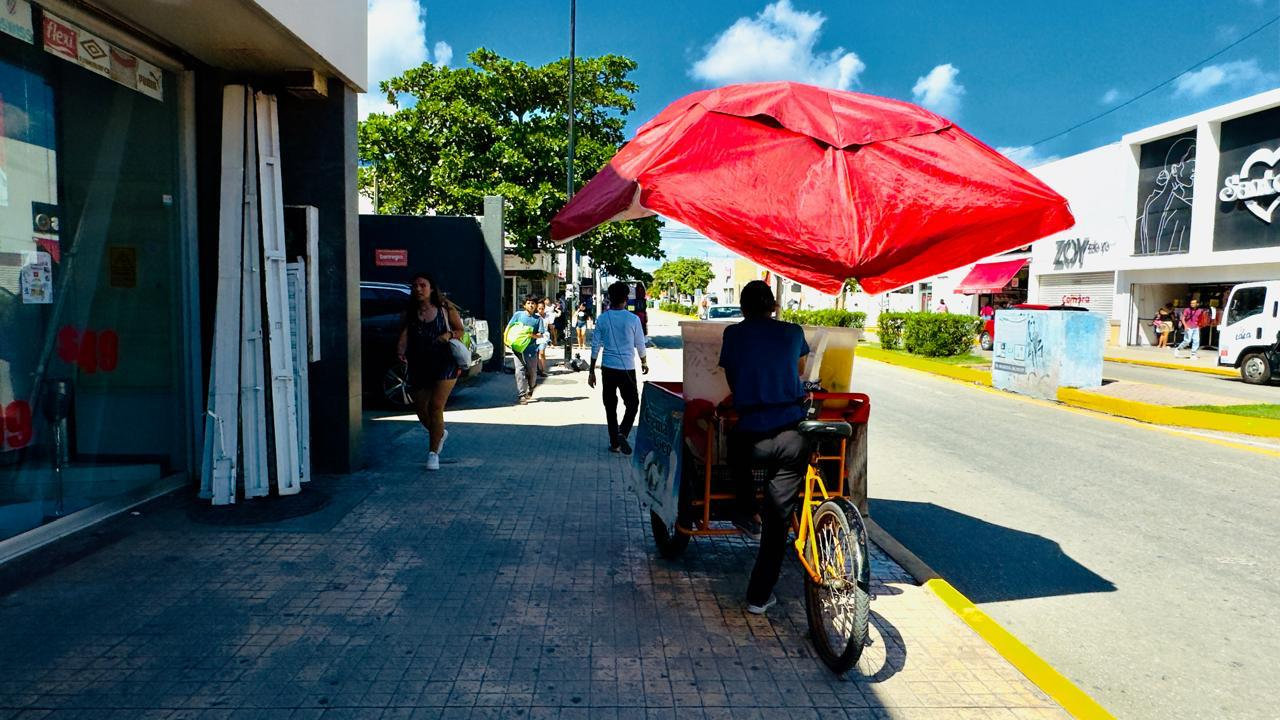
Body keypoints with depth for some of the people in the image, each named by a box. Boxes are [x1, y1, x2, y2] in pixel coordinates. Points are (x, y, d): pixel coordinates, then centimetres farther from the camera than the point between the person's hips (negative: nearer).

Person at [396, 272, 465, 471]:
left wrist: (449, 335, -14)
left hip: (444, 365, -3)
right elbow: (403, 337, -8)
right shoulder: (409, 314, 4)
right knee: (421, 409, 11)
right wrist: (400, 353, -27)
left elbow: (460, 330, 7)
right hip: (418, 367, 4)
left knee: (436, 407, -10)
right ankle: (440, 434, 42)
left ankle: (433, 452, 0)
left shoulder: (445, 308, 0)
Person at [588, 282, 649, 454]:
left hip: (608, 368, 3)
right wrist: (644, 363, 21)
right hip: (627, 368, -2)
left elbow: (595, 346, 2)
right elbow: (640, 344, 2)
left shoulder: (602, 319, -1)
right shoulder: (633, 319, -7)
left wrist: (591, 371, 9)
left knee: (610, 406, 12)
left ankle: (614, 443, 15)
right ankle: (622, 433, -12)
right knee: (632, 404, 10)